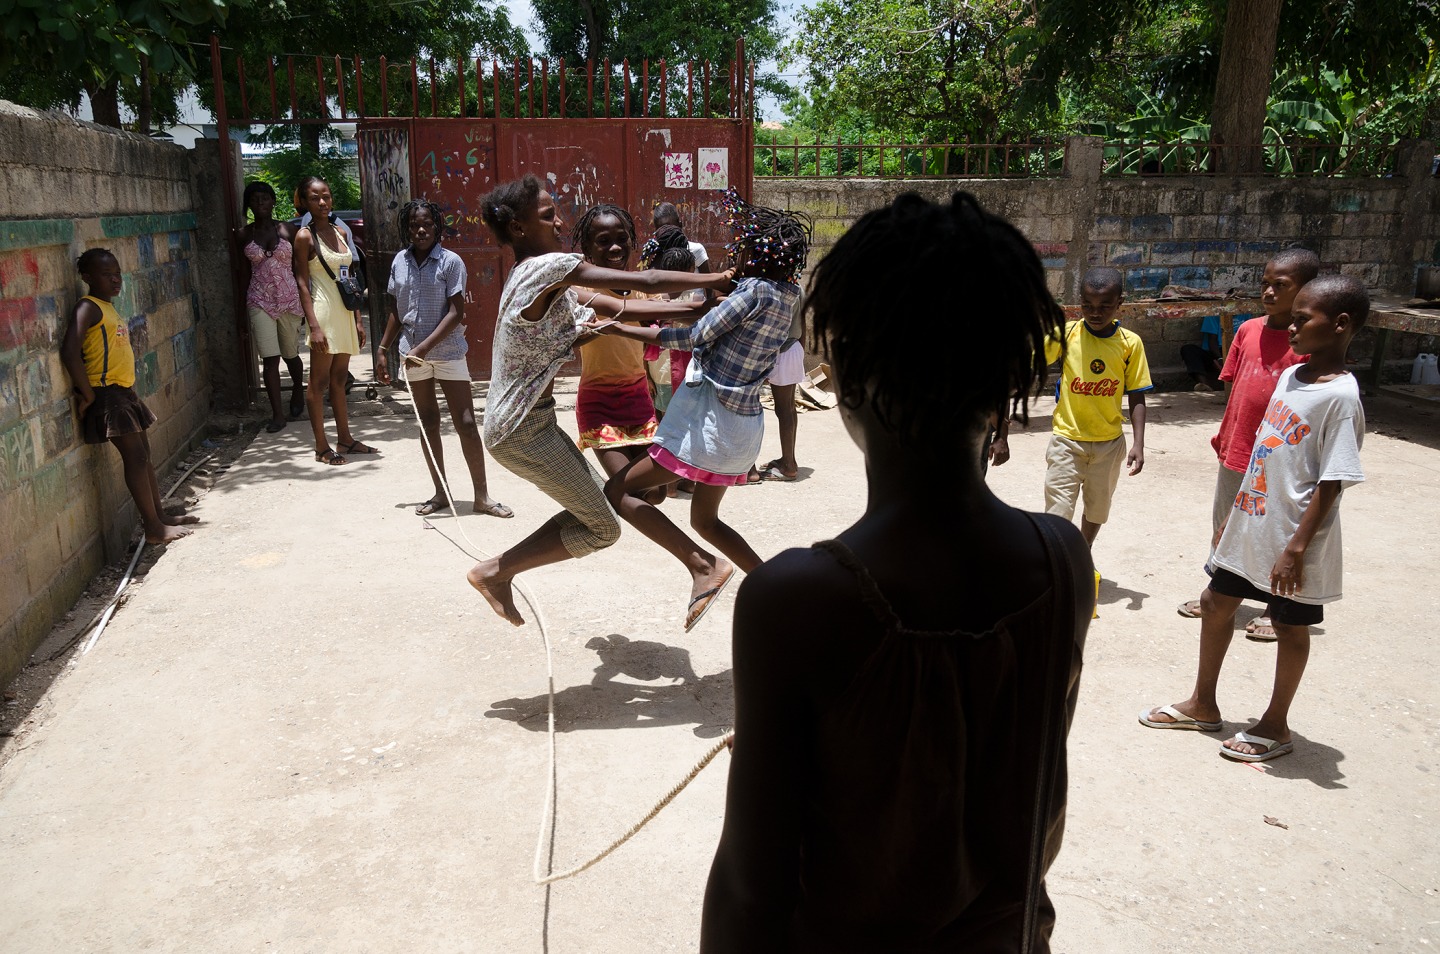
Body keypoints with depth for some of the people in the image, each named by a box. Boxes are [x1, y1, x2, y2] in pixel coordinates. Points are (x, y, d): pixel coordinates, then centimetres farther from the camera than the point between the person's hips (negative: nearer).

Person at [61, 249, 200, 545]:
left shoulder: (108, 307, 15)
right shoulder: (88, 307, -14)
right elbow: (69, 352, -25)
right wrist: (88, 395, -20)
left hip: (124, 391, 9)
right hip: (106, 394, -9)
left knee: (143, 455, 14)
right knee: (136, 457, -8)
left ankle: (161, 515, 25)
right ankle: (154, 529, -3)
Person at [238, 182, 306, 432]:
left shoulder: (287, 230, 1)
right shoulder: (245, 235, 4)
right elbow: (244, 272, 9)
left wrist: (304, 303, 1)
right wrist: (244, 307, 6)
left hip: (289, 299, 0)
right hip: (259, 301, 0)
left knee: (290, 355, 12)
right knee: (270, 359, -6)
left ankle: (298, 392, 42)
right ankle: (277, 414, -2)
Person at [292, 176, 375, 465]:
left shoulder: (338, 232, 13)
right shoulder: (305, 236, -6)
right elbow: (302, 282, -10)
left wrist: (358, 319, 12)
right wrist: (314, 325, -17)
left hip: (344, 311, 7)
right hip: (324, 311, -7)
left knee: (339, 378, 13)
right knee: (319, 381, -1)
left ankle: (345, 438, 21)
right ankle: (322, 447, 5)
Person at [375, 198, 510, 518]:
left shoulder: (450, 261, -8)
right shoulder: (400, 261, 6)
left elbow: (456, 312, -12)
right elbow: (394, 310, 14)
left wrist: (424, 347, -17)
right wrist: (383, 350, 12)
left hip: (448, 352, -4)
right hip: (412, 354, 4)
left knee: (466, 424, -5)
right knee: (428, 423, 9)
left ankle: (482, 496, 3)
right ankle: (440, 493, 19)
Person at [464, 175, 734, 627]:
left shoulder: (538, 277, 13)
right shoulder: (548, 266, -18)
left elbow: (617, 306, 10)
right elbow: (645, 282, -17)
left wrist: (698, 309, 5)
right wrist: (716, 280, -6)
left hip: (527, 423, 10)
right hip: (523, 429, -10)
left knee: (593, 508, 18)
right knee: (601, 529, -2)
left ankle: (498, 571, 21)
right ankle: (493, 571, 6)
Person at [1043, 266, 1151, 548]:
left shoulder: (1130, 343, -7)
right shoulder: (1066, 333, -10)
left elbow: (1136, 398, -2)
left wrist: (1139, 444, -7)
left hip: (1109, 443, 2)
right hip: (1067, 440, -2)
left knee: (1097, 509, 19)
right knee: (1057, 515, -8)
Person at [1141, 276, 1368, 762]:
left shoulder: (1340, 396, -19)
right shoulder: (1289, 376, 6)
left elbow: (1331, 483, -20)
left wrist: (1297, 547, -20)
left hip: (1291, 538, -8)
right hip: (1250, 525, 8)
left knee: (1290, 627, 9)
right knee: (1215, 602, 16)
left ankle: (1276, 726, 27)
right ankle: (1203, 705, 33)